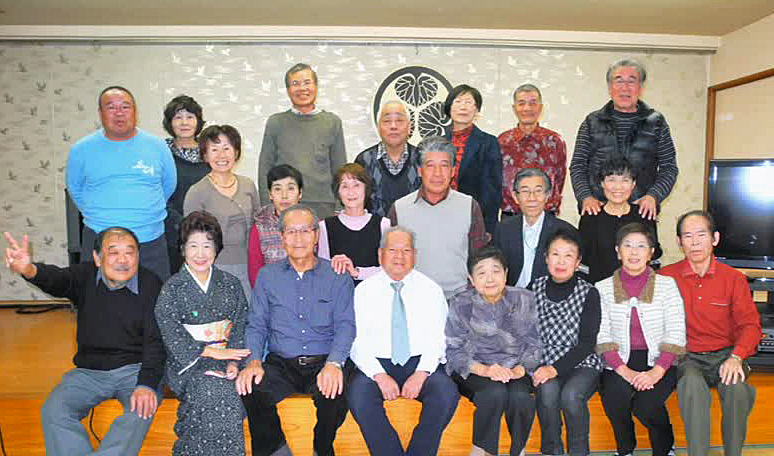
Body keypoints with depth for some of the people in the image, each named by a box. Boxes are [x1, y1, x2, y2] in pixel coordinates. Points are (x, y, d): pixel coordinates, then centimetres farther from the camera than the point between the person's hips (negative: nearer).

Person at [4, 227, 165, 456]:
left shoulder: (151, 284, -8)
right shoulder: (85, 275, -1)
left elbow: (155, 340, -13)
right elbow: (58, 279, -24)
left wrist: (147, 384, -27)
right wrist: (29, 270, -49)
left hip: (136, 368, -3)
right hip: (89, 371, 3)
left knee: (143, 407, -31)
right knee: (53, 411, -19)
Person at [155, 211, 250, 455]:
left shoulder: (231, 285, 10)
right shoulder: (172, 289, 2)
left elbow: (240, 327, 5)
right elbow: (172, 336, -7)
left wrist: (233, 361, -12)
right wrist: (212, 351, -17)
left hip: (225, 359, 3)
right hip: (188, 362, -2)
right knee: (214, 393, -30)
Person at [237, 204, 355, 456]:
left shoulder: (337, 276, 5)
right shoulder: (267, 275, 12)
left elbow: (345, 325, -2)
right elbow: (256, 325, 9)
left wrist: (334, 363, -21)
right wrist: (254, 361, -11)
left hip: (323, 362, -1)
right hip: (281, 363, 2)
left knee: (335, 394, -32)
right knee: (250, 390, -28)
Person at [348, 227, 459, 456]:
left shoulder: (431, 290, 8)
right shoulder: (364, 290, 5)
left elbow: (437, 338, 1)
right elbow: (357, 342, -2)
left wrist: (421, 374, -15)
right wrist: (379, 375, -16)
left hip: (421, 362, 1)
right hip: (377, 363, 0)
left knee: (447, 393, -28)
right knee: (359, 396, -30)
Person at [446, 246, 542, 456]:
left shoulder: (525, 300, -1)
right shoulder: (460, 305, -5)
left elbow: (534, 345, -1)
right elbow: (453, 351, -6)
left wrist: (520, 369, -21)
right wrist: (484, 370, -23)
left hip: (515, 369, 2)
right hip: (474, 370, -1)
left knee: (520, 395, -29)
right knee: (495, 392, -32)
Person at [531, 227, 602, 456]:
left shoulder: (589, 293, -4)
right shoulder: (535, 288, 4)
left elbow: (587, 344, -9)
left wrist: (556, 369, -20)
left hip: (582, 363, -1)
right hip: (546, 361, 2)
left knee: (571, 396, -30)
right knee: (548, 391, -29)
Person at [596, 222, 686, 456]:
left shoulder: (667, 284, 3)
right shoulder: (603, 288, 4)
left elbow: (676, 334, -3)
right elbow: (602, 337, -2)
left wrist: (657, 372, -16)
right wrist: (624, 371, -16)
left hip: (659, 362, 0)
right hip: (619, 361, 1)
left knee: (647, 406, -25)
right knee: (614, 401, -26)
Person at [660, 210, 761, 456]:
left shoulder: (734, 278, 4)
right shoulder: (666, 277, 0)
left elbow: (750, 324, -1)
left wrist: (736, 357, -19)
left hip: (725, 355, 1)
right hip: (688, 357, -1)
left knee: (738, 389, -31)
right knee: (693, 386, -34)